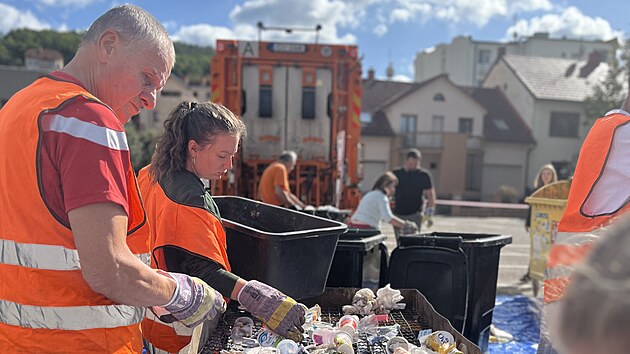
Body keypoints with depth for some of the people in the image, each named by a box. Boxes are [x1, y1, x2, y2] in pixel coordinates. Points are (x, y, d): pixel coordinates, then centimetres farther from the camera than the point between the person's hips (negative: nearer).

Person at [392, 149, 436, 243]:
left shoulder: (424, 175, 1)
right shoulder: (397, 173, 6)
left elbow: (430, 195, 3)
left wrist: (429, 215, -3)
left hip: (415, 215, -3)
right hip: (398, 214, 3)